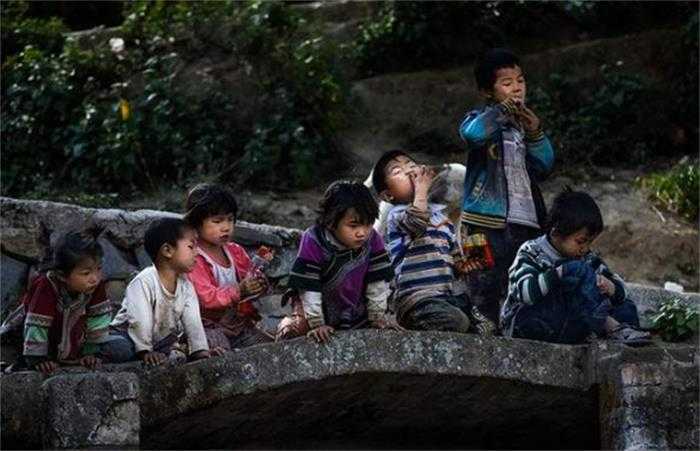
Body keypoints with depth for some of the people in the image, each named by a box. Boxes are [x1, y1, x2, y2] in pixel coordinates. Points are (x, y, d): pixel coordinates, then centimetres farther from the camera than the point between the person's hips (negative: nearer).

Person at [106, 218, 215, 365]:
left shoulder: (186, 286, -1)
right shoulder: (144, 282, -22)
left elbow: (192, 320, -9)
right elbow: (140, 321, -28)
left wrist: (201, 351, -21)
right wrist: (145, 351, -35)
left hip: (163, 339, 6)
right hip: (127, 335, -6)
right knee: (119, 349, -35)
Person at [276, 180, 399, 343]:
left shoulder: (372, 240, -18)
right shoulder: (313, 242, -27)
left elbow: (377, 281, -10)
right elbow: (309, 288, -25)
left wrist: (377, 317, -10)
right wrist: (317, 325, -26)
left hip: (355, 308, 4)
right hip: (320, 306, -3)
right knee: (292, 330, -21)